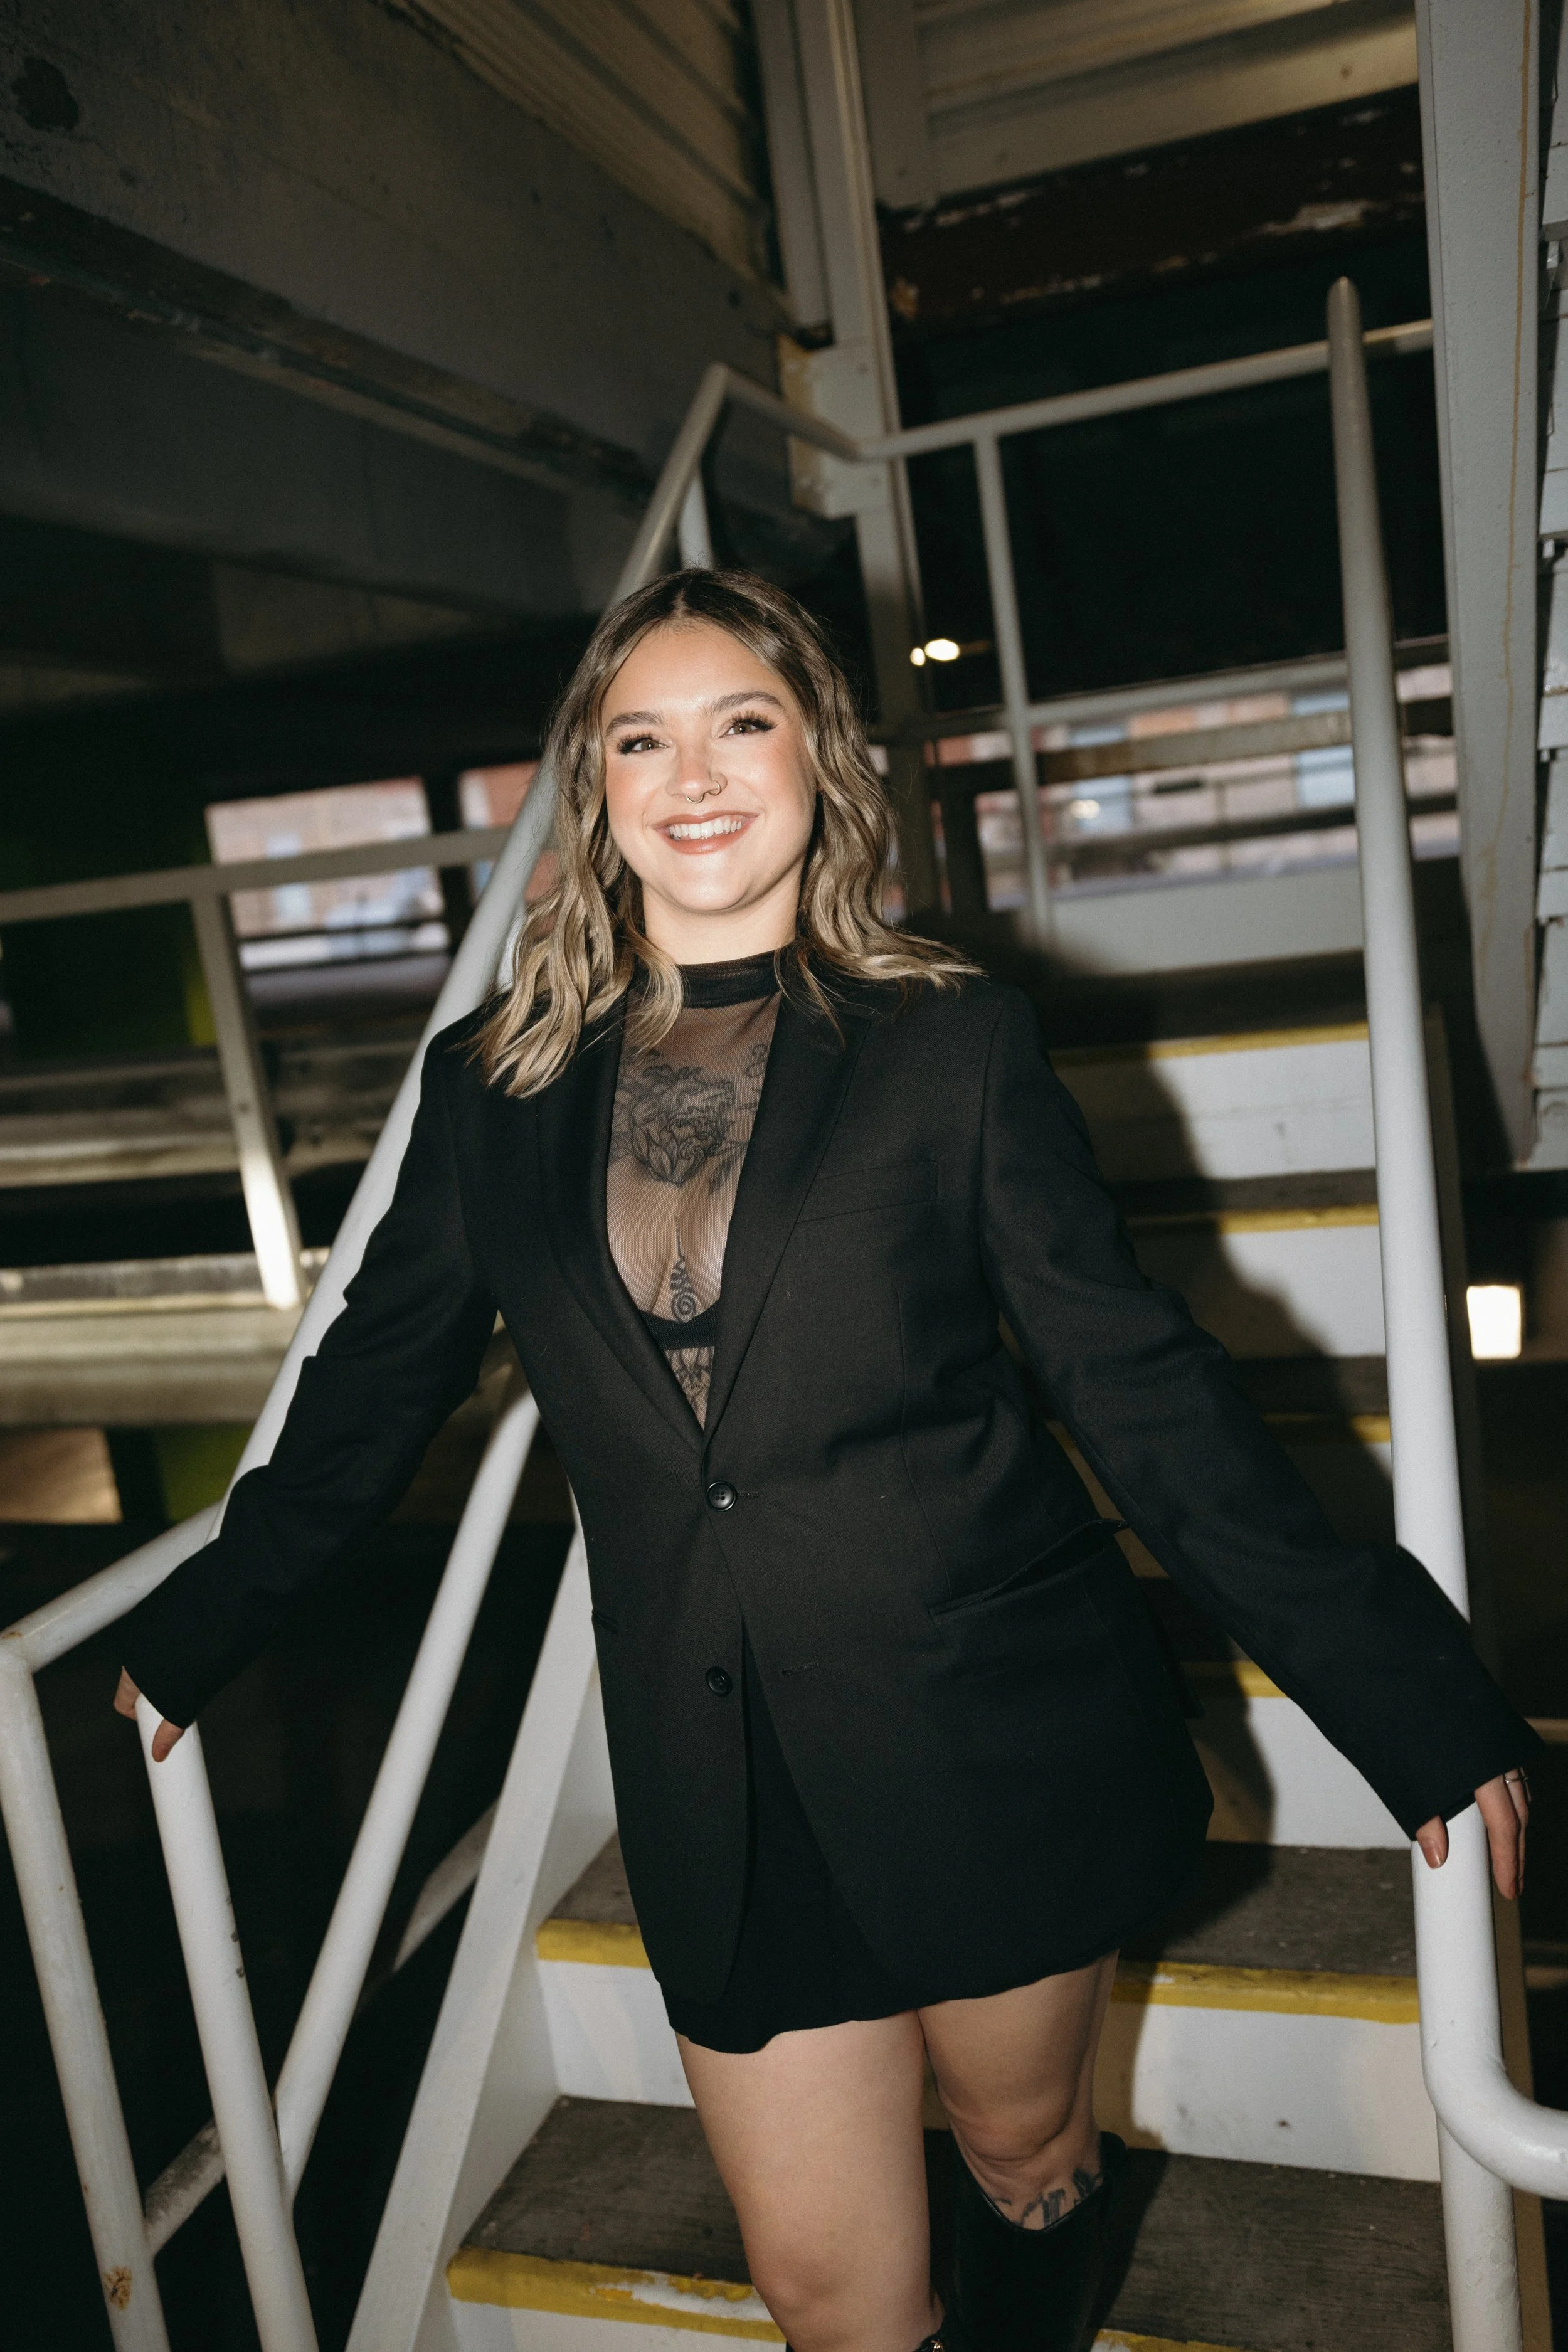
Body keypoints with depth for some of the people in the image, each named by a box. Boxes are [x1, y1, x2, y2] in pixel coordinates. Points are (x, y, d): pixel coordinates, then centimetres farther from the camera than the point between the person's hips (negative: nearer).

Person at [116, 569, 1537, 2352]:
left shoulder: (953, 1039, -5)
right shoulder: (494, 1091, 1)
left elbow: (1140, 1386, -4)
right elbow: (370, 1397, 12)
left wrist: (1412, 1697, -7)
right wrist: (189, 1637, 21)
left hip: (1002, 1750, -1)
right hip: (724, 1794, 2)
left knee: (1027, 2155, 22)